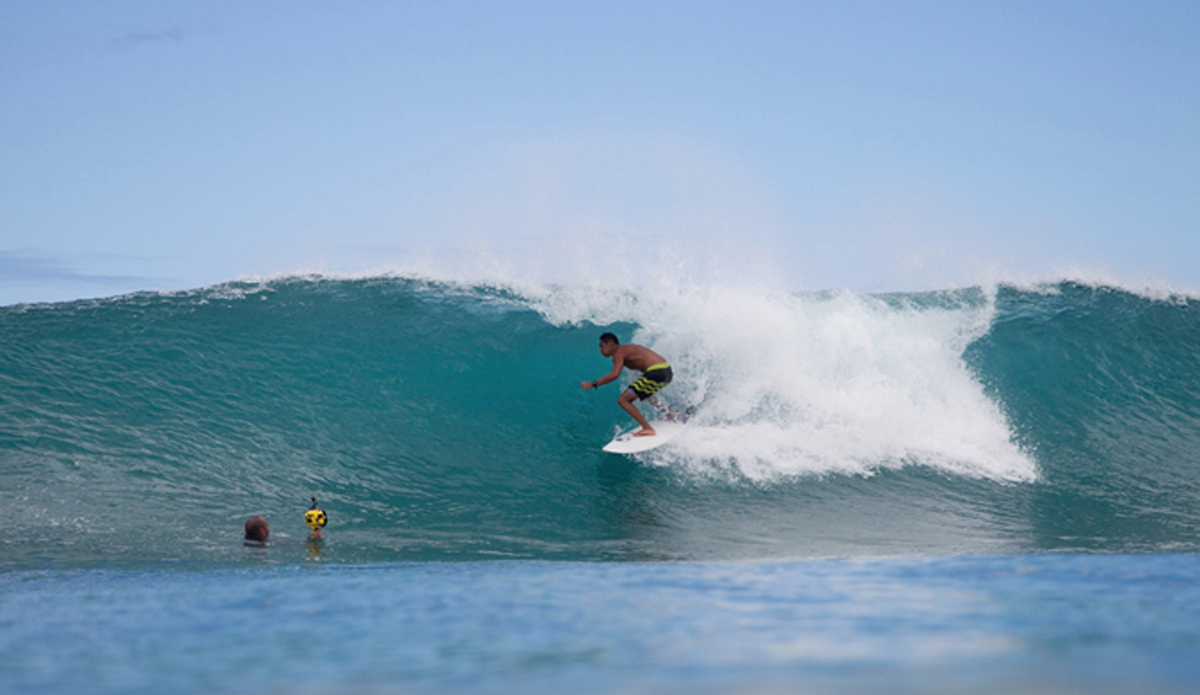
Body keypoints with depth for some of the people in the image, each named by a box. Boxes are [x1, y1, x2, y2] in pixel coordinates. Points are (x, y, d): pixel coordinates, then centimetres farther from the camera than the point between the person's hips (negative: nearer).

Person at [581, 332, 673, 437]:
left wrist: (593, 384, -19)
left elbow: (615, 375, -21)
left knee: (623, 400, -8)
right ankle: (668, 414, 44)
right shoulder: (629, 348, 22)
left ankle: (648, 429, -14)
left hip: (656, 373, -10)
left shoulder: (619, 353, -6)